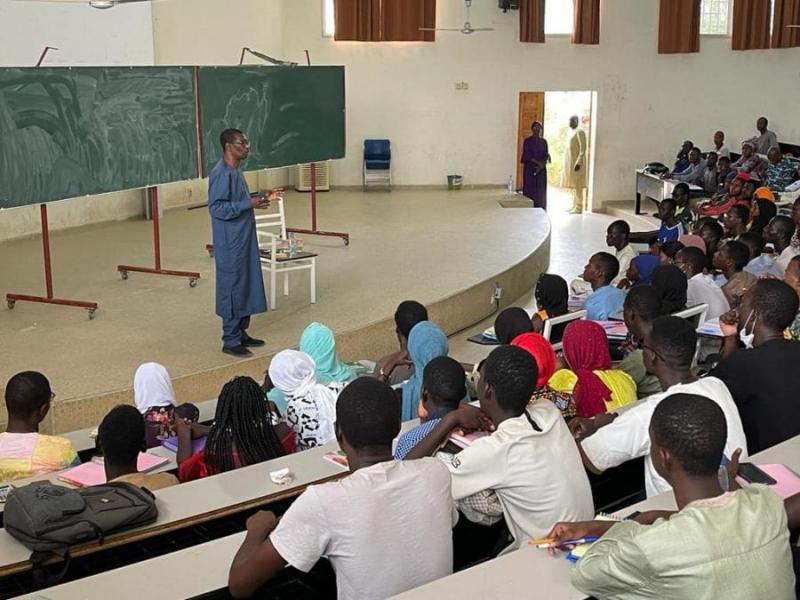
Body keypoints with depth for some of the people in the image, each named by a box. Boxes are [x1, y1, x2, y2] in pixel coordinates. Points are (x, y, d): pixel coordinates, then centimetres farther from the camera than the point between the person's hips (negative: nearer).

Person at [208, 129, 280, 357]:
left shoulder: (235, 171, 12)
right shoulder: (221, 173, -18)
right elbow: (217, 208, -23)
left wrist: (261, 198, 10)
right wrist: (250, 204, -24)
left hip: (243, 240, 10)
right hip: (230, 244, -10)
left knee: (245, 286, 15)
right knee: (232, 288, -2)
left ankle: (241, 333, 25)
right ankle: (230, 341, 6)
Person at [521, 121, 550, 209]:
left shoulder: (544, 141, 9)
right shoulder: (527, 141, -2)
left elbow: (546, 156, 4)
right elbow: (527, 156, -9)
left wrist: (541, 165, -14)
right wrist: (538, 162, -19)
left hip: (541, 170, 3)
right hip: (530, 169, -3)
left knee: (540, 191, 2)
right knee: (530, 191, -6)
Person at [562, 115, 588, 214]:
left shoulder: (579, 132, -10)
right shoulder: (569, 132, 17)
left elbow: (583, 148, -16)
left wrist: (579, 162, -23)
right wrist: (567, 164, 17)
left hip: (576, 163, -9)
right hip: (570, 163, 9)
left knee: (577, 185, -9)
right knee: (573, 185, 12)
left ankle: (579, 207, -8)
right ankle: (574, 206, 17)